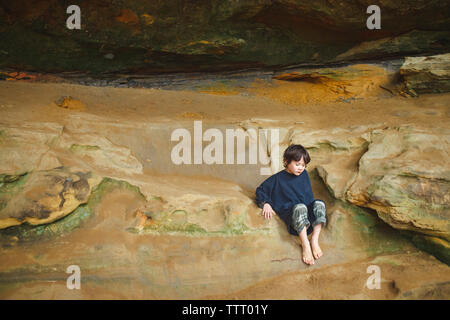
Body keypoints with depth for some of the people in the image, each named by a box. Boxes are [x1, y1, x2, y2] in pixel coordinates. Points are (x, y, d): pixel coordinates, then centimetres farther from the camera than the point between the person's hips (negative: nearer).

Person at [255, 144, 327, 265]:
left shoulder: (304, 174, 14)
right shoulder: (278, 178, 2)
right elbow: (260, 190, 8)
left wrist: (313, 208, 8)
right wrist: (266, 203, -7)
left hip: (307, 211, 4)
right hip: (289, 213, -4)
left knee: (319, 203, -26)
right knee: (300, 207, -38)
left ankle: (315, 240, -27)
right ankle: (305, 245, -41)